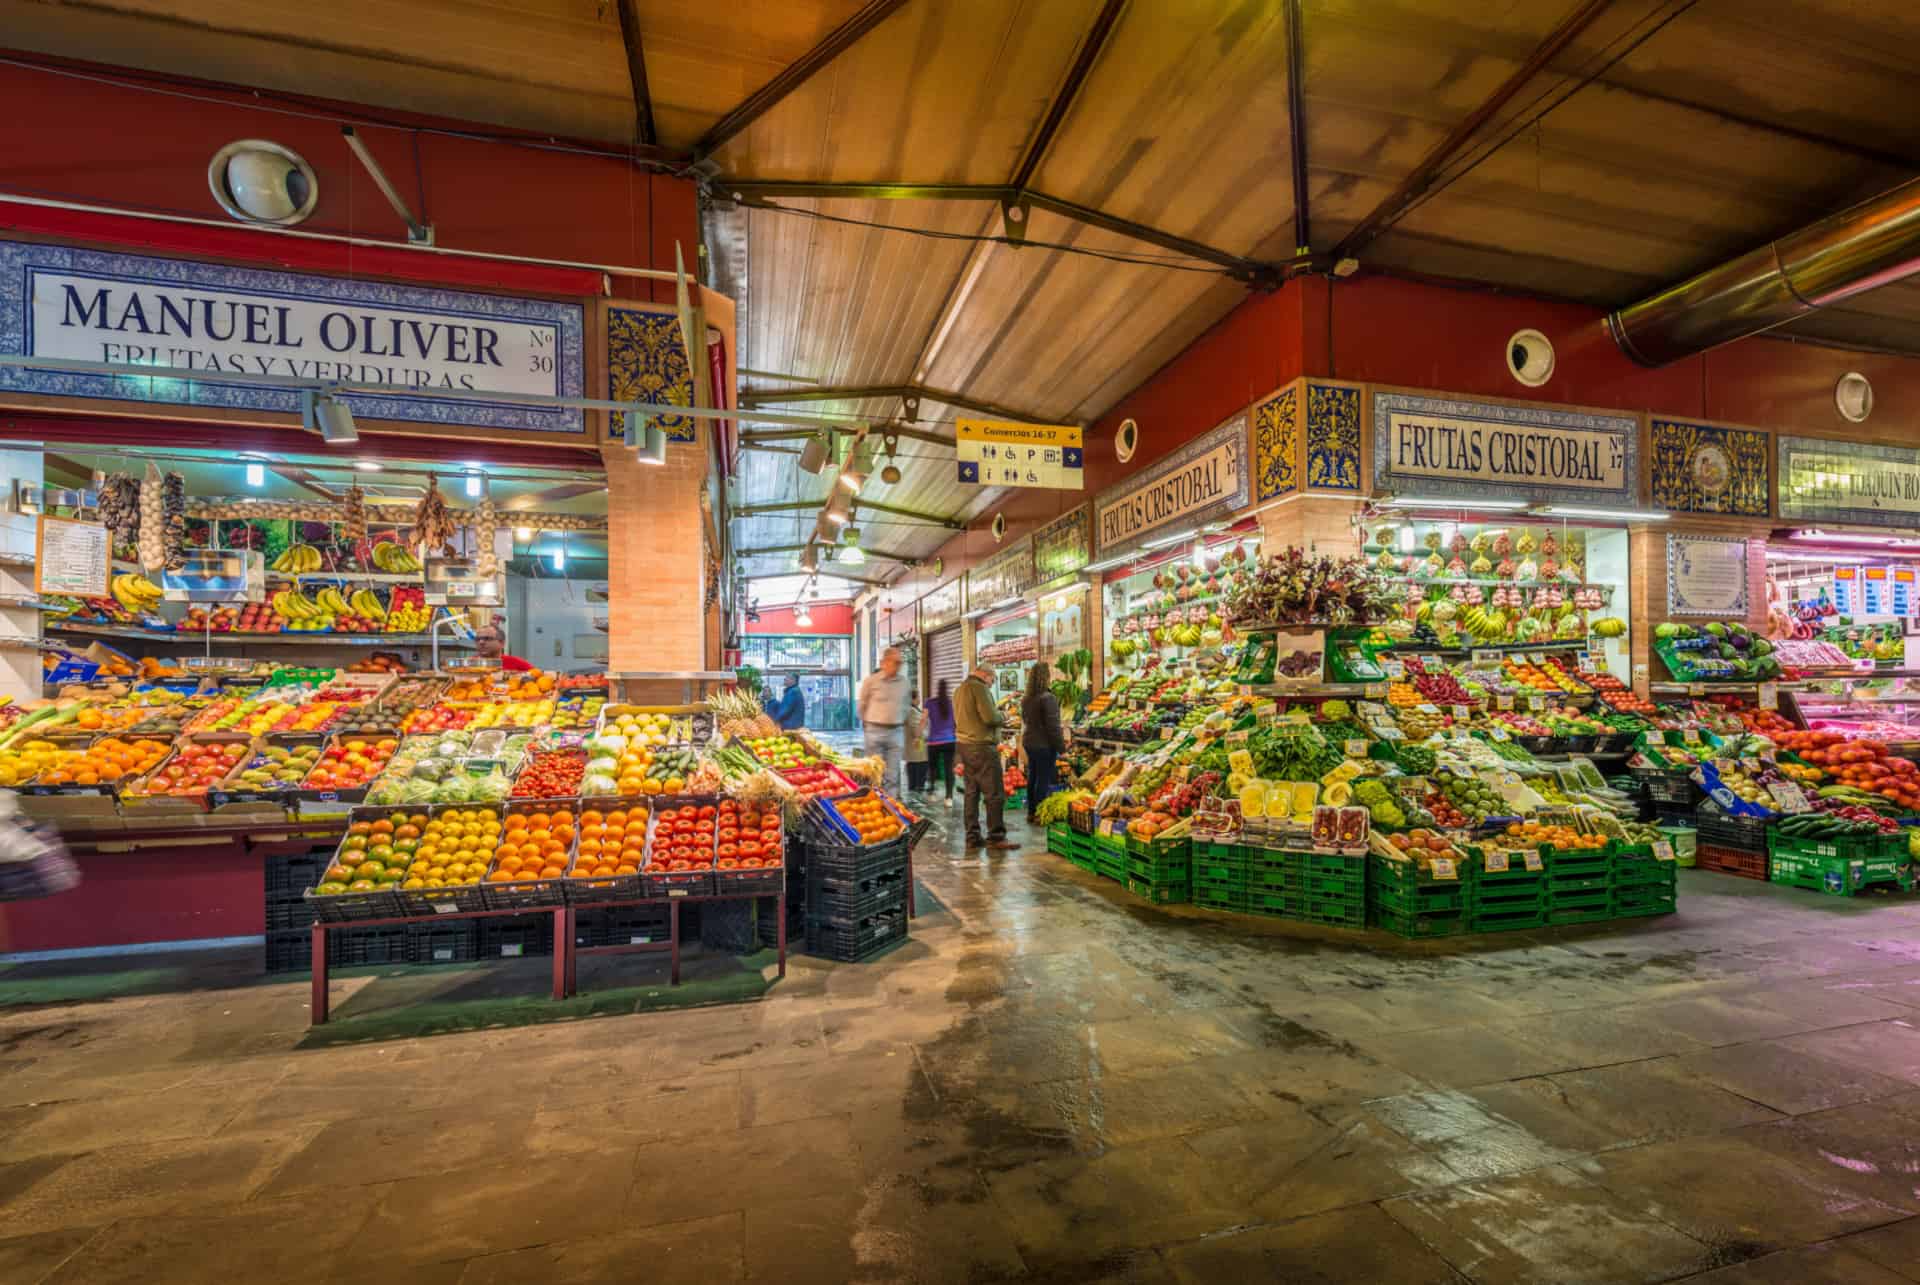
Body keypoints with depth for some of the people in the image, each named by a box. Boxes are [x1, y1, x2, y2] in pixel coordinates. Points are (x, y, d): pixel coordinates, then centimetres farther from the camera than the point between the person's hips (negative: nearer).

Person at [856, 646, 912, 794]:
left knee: (893, 776, 4)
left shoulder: (905, 682, 4)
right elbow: (862, 705, 8)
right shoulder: (870, 680, -5)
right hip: (875, 731, -3)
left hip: (897, 732, 3)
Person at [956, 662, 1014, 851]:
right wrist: (1002, 716, 0)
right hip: (982, 746, -10)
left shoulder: (960, 689, 18)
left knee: (972, 792, 11)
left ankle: (972, 838, 14)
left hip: (964, 744, 10)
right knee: (995, 794, -4)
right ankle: (995, 838, -2)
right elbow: (990, 717, -20)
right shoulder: (979, 687, -12)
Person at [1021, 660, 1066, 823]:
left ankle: (1031, 812, 24)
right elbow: (1053, 726, -17)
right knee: (1044, 780, 1)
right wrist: (1062, 747, -10)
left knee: (1032, 778, 16)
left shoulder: (1025, 699, 6)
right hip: (1044, 745, -8)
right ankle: (1040, 814, 7)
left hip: (1029, 742, 8)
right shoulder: (1048, 698, -18)